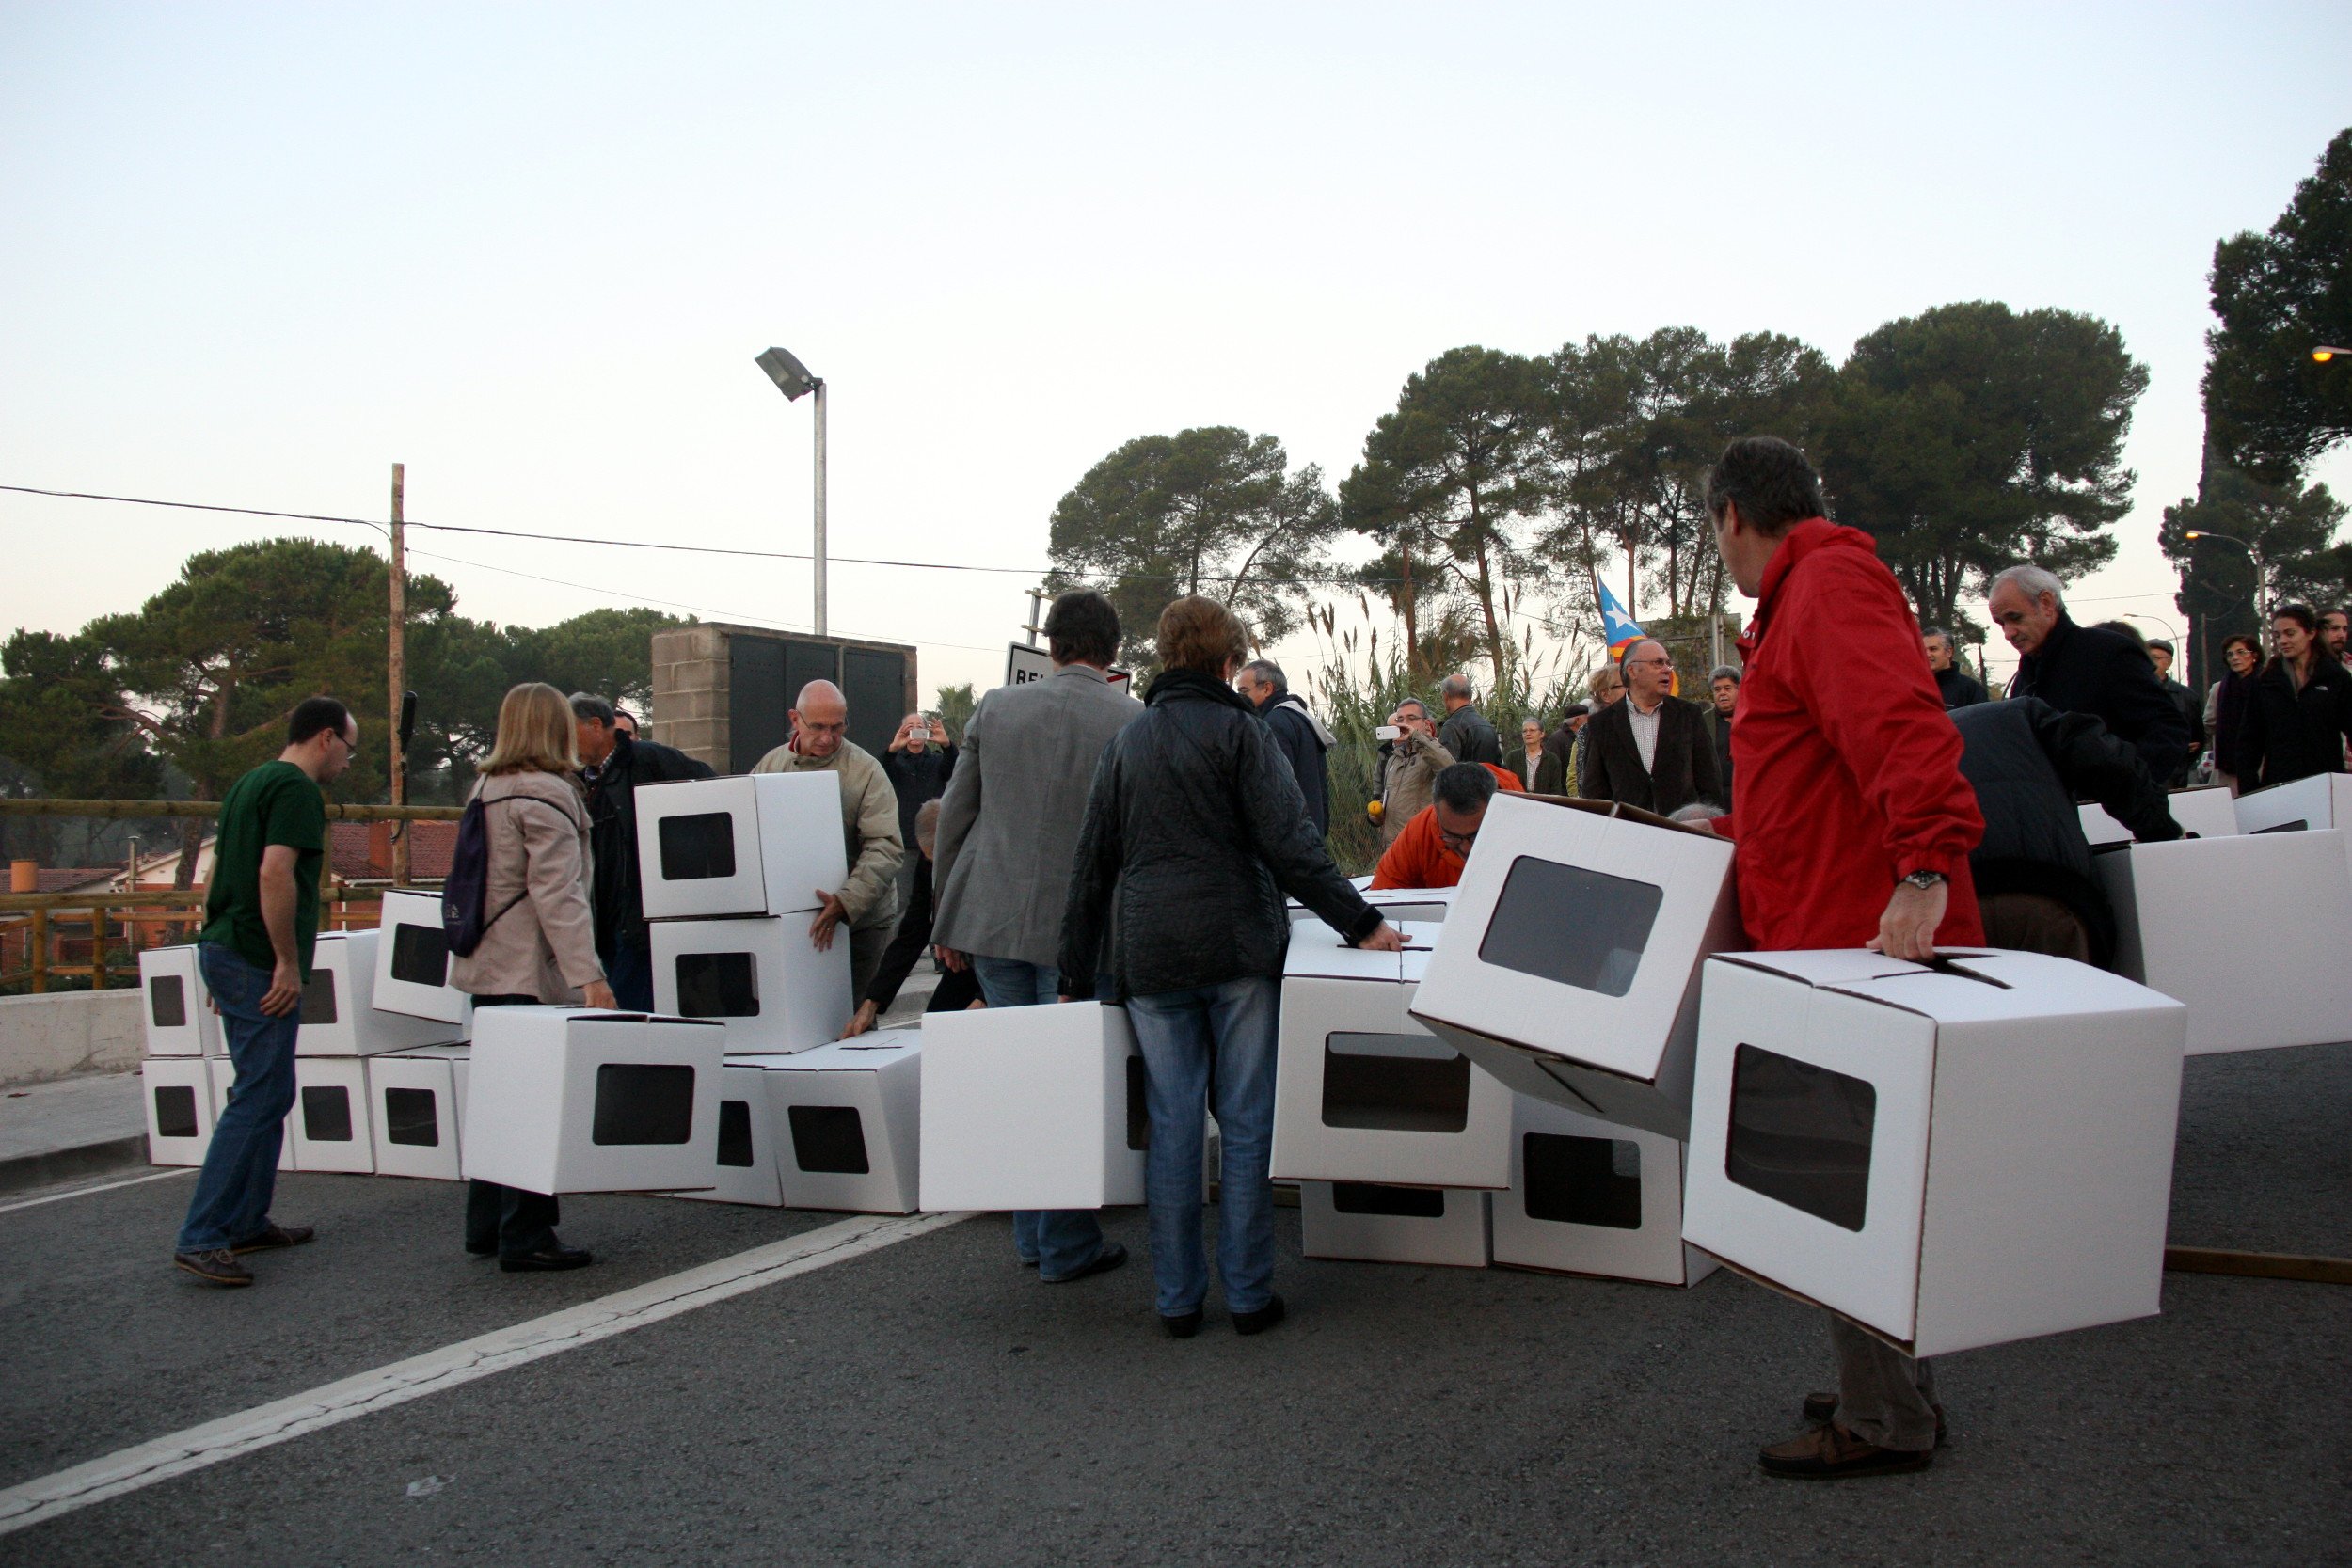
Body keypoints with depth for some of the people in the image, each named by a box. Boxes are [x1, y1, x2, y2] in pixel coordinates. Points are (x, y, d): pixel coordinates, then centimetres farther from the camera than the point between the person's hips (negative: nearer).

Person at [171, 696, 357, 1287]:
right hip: (258, 962, -10)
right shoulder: (296, 789, -13)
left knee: (266, 1092, 16)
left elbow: (220, 871, 24)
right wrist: (288, 963, -20)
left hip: (224, 948, 10)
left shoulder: (251, 782, 18)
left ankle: (248, 1222, 22)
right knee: (259, 1099, -8)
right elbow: (275, 873, -24)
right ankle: (200, 1238, -8)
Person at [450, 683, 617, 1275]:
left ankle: (486, 1227, 23)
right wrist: (588, 974, -24)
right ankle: (526, 1237, -3)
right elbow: (558, 895, -20)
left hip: (487, 969, 9)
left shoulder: (487, 789, 15)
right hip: (531, 971, -9)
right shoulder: (547, 794, -12)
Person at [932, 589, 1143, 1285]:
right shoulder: (1136, 722, -5)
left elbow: (954, 815, 8)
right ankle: (1067, 1246, 15)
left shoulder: (995, 708, 5)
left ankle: (1033, 1234, 27)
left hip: (991, 916, 4)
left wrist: (948, 916, 16)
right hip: (1077, 928, -3)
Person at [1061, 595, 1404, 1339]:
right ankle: (1249, 1293, 8)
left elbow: (1091, 866, 15)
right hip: (1238, 947, -3)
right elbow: (1289, 843, -10)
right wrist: (1361, 922, -6)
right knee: (1247, 1124, 4)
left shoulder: (1126, 743, 14)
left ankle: (1178, 1299, 11)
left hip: (1149, 957, 4)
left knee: (1172, 1128, 6)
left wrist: (1077, 977, 20)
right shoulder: (1236, 730, 0)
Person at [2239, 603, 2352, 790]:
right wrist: (2248, 786, -1)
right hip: (2277, 782, 1)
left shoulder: (2336, 678, 5)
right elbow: (2250, 738, 9)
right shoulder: (2265, 682, 10)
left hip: (2326, 781, -1)